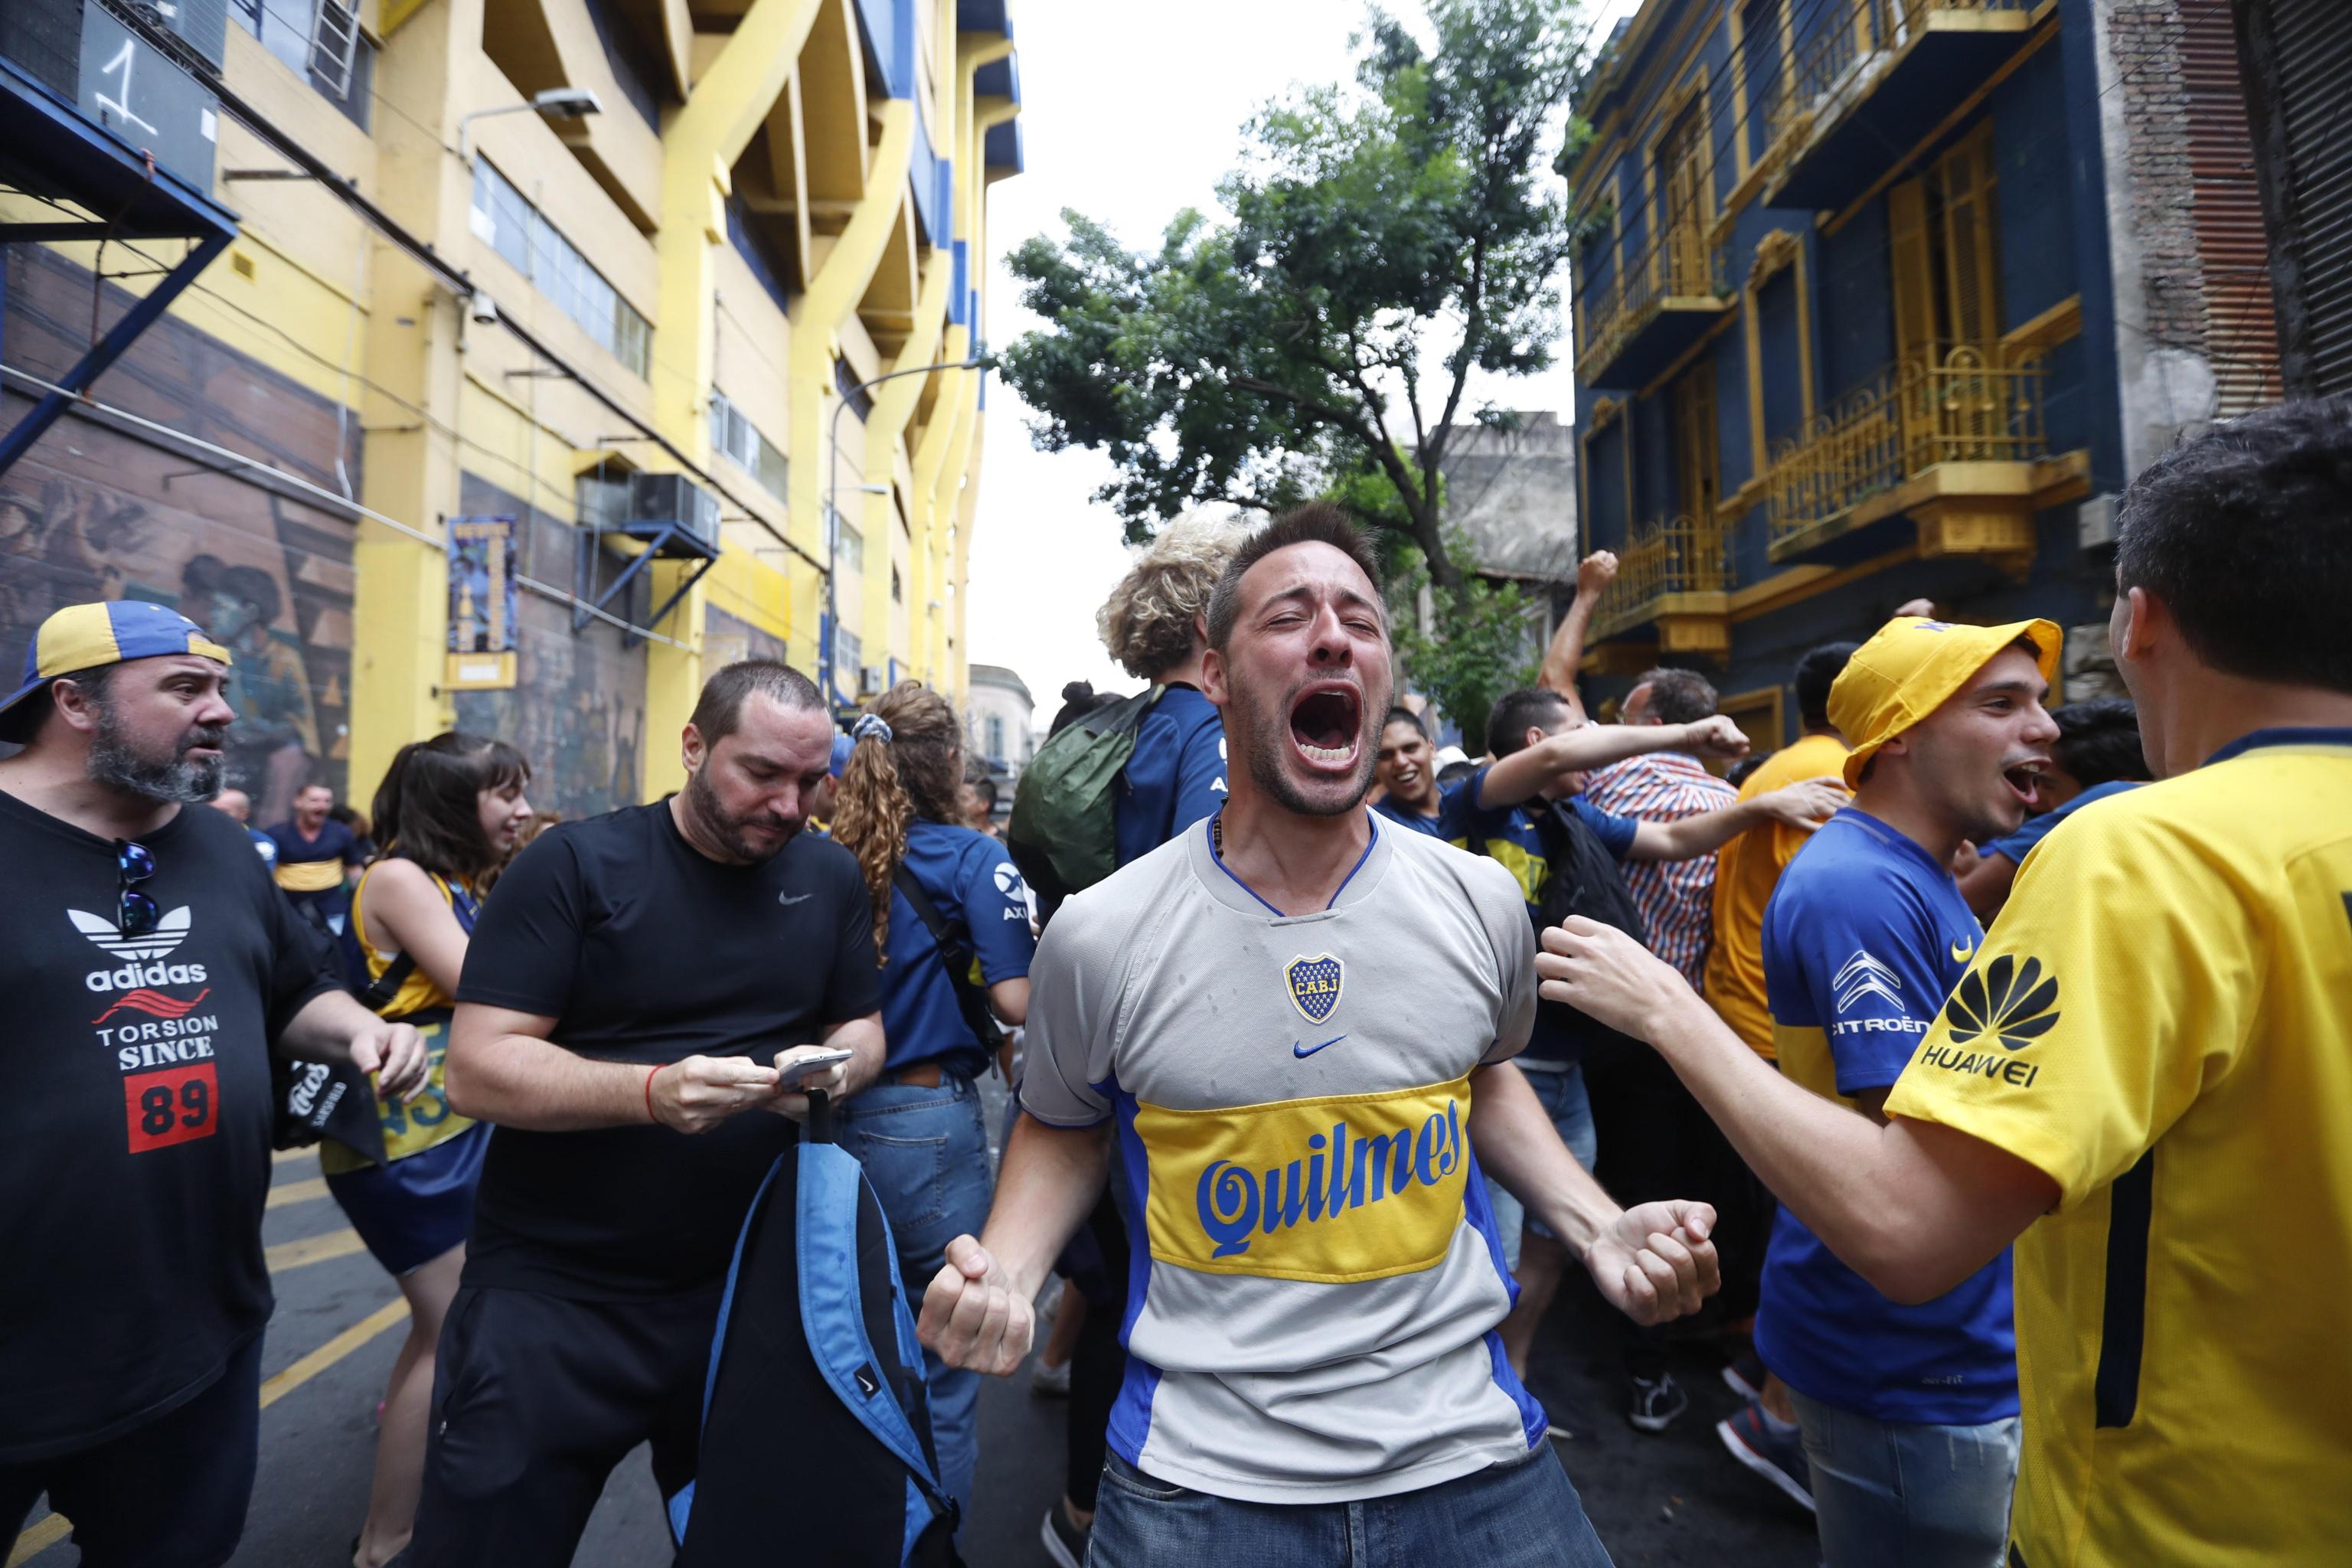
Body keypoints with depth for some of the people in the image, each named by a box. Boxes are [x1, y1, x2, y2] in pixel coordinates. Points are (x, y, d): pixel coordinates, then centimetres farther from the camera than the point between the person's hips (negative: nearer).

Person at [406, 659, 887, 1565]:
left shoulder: (831, 877, 0)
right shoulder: (575, 866, -12)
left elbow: (863, 1028, 7)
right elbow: (475, 1070, -16)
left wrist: (838, 1068, -16)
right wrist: (651, 1092, -32)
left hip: (747, 1288, 4)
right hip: (551, 1294, -3)